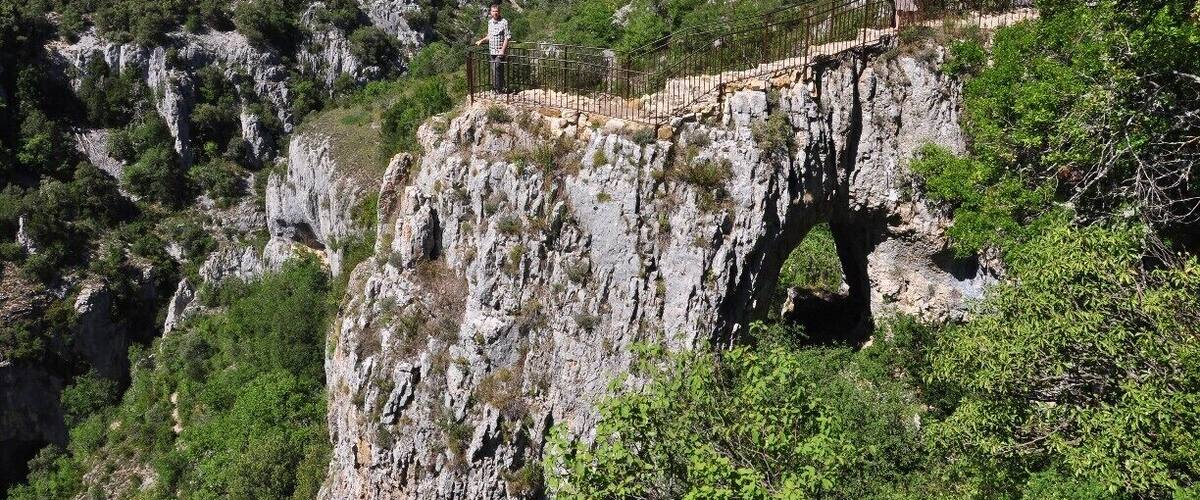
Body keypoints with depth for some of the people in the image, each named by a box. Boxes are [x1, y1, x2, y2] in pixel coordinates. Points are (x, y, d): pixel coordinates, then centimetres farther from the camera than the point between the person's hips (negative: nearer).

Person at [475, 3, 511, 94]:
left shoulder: (504, 22, -9)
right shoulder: (490, 22, 13)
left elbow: (507, 37, -12)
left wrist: (502, 50, -18)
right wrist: (482, 40, 13)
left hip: (500, 52, -7)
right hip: (491, 51, 7)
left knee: (497, 69, -12)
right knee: (494, 70, 10)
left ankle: (499, 89, -6)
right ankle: (495, 88, 17)